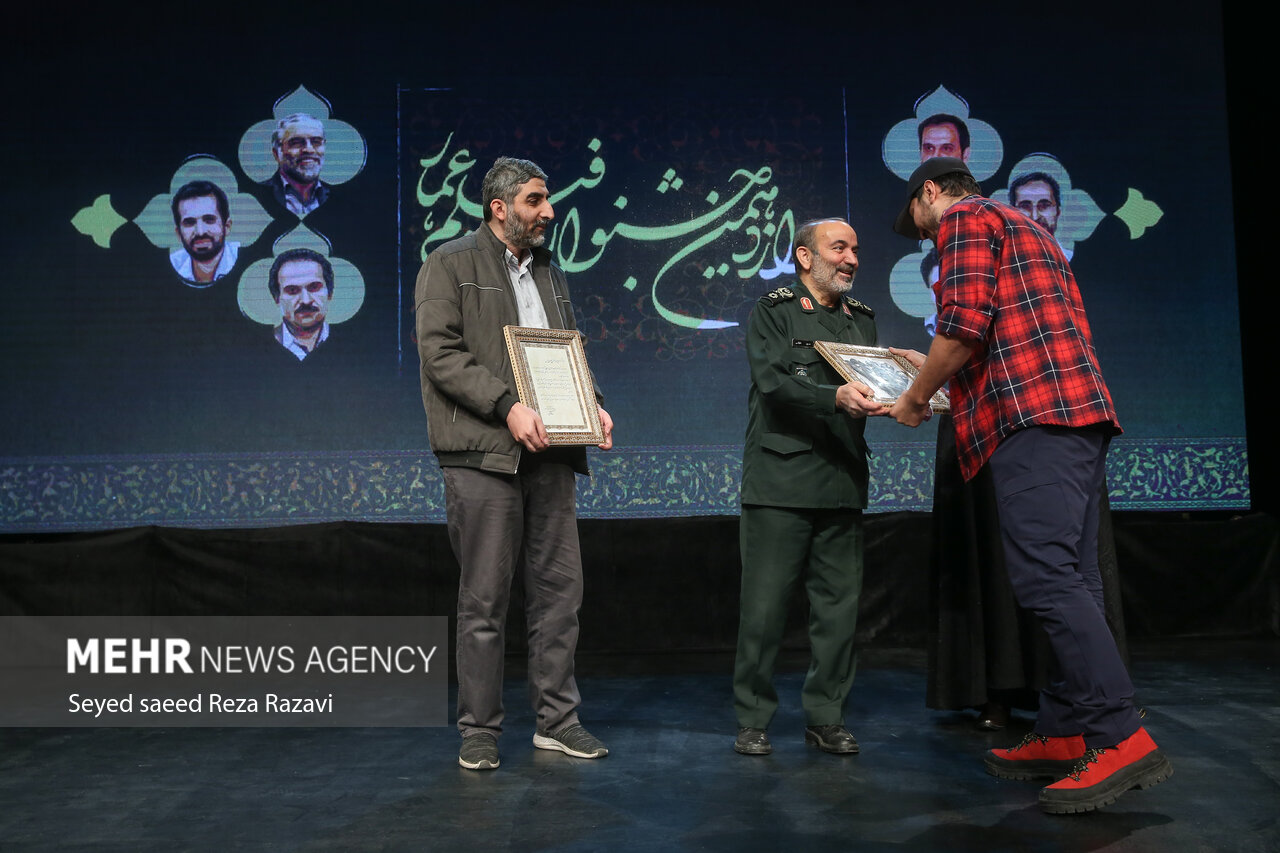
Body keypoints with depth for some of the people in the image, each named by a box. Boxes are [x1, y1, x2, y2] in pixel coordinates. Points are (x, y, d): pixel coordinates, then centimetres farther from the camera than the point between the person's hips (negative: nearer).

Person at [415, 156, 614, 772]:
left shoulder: (548, 272, 21)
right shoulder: (450, 264, 1)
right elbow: (440, 353, -10)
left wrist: (591, 406, 5)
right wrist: (508, 405, -19)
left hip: (547, 452, 6)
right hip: (483, 452, -6)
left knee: (559, 589, 7)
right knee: (484, 599, -1)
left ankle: (557, 720, 17)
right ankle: (479, 730, 11)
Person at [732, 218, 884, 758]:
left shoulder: (862, 320, 20)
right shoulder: (771, 312, 3)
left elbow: (875, 386, 15)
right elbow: (774, 381, -12)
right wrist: (836, 396, -27)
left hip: (842, 484, 5)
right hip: (780, 481, -5)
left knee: (839, 606, 5)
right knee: (765, 605, -2)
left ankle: (825, 718, 18)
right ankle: (752, 721, 11)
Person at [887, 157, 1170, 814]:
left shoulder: (963, 219, 2)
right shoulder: (1024, 229, 31)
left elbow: (964, 325, -13)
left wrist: (915, 397, 1)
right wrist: (939, 375, 33)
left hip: (1034, 416, -10)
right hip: (1080, 413, 10)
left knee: (1045, 577, -15)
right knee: (1068, 580, 6)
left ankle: (1121, 739, -17)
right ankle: (1064, 734, 8)